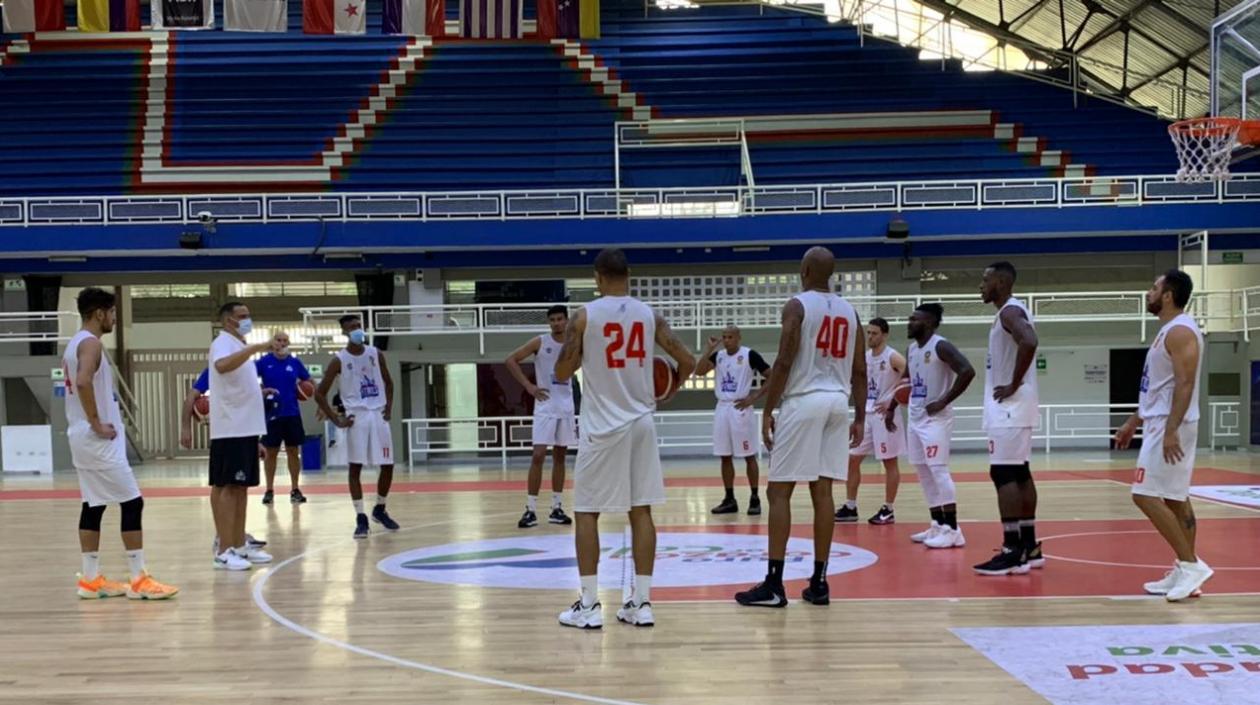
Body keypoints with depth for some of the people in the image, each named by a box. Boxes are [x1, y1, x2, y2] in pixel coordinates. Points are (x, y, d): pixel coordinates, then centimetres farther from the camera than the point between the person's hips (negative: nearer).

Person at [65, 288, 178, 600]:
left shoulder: (75, 344, 16)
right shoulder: (91, 343, -15)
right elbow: (83, 382, -32)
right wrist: (97, 424, -24)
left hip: (82, 438, 10)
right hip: (99, 440, -10)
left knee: (93, 506, 12)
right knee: (132, 502, -8)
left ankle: (91, 579, 15)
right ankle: (139, 579, -7)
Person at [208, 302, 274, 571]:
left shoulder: (240, 347, 20)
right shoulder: (223, 343, -10)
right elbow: (222, 366, -35)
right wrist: (257, 347, -41)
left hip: (245, 429, 9)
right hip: (230, 430, -9)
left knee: (241, 488, 10)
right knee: (227, 487, -8)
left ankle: (239, 546, 15)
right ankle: (224, 552, -8)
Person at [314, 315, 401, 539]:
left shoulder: (376, 353, 6)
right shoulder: (339, 360, -6)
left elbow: (388, 381, 21)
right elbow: (319, 394, -4)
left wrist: (389, 406, 8)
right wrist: (336, 420, -8)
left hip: (379, 415, 4)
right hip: (357, 417, -4)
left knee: (388, 465, 4)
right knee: (355, 467, -4)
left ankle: (379, 510, 24)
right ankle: (361, 518, 2)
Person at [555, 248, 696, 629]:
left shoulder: (584, 316, -6)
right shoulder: (649, 315, 3)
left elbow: (562, 373, -5)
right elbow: (688, 362, 1)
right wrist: (669, 391, 19)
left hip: (602, 426, -3)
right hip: (641, 423, 4)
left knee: (587, 512, 4)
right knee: (641, 510, 8)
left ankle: (589, 604, 2)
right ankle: (641, 602, 8)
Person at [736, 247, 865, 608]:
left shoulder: (797, 305, -6)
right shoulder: (849, 310, 13)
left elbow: (784, 362, -13)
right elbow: (860, 370, 12)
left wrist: (767, 411, -9)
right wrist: (860, 417, 18)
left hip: (803, 401, -6)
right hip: (837, 401, 6)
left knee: (779, 491, -2)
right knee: (822, 491, 8)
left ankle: (774, 584, -5)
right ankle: (819, 582, 8)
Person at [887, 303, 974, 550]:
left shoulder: (941, 346, -15)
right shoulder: (912, 350, 12)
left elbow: (968, 371, -25)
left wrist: (944, 402, -21)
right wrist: (891, 408, 18)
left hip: (936, 418, -9)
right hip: (915, 419, 9)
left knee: (938, 470, -12)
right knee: (924, 473, 10)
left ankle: (953, 530, -10)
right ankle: (938, 525, 16)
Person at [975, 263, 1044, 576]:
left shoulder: (1010, 311, -14)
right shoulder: (1012, 311, 17)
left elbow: (1029, 343, -32)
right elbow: (1025, 344, 27)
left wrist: (1014, 385, -24)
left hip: (1009, 407, -11)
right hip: (1013, 407, 11)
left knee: (1004, 474, -11)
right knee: (1019, 473, 12)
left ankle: (1013, 551, -11)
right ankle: (1029, 547, 16)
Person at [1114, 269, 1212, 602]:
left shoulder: (1180, 331, -16)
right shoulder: (1168, 331, 16)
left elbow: (1185, 384, -23)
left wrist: (1171, 431, -29)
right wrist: (1133, 422, 25)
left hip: (1170, 426, -11)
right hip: (1160, 424, 11)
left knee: (1146, 496, -13)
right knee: (1174, 498, 10)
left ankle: (1190, 564, -10)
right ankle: (1185, 571, 13)